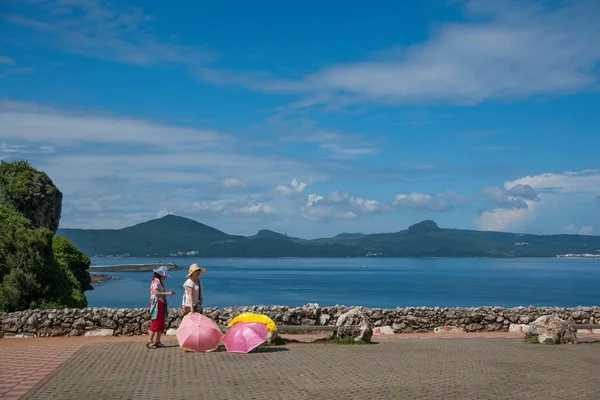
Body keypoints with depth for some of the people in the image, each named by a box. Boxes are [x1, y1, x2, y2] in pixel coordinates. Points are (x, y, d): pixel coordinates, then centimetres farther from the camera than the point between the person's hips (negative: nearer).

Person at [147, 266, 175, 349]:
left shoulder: (160, 282, 18)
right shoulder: (155, 282, -12)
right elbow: (156, 292, -26)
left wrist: (169, 293, 2)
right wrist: (167, 293, -26)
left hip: (161, 304, 10)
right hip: (156, 304, -10)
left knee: (161, 324, 9)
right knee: (156, 323, -10)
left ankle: (157, 341, 14)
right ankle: (149, 341, -6)